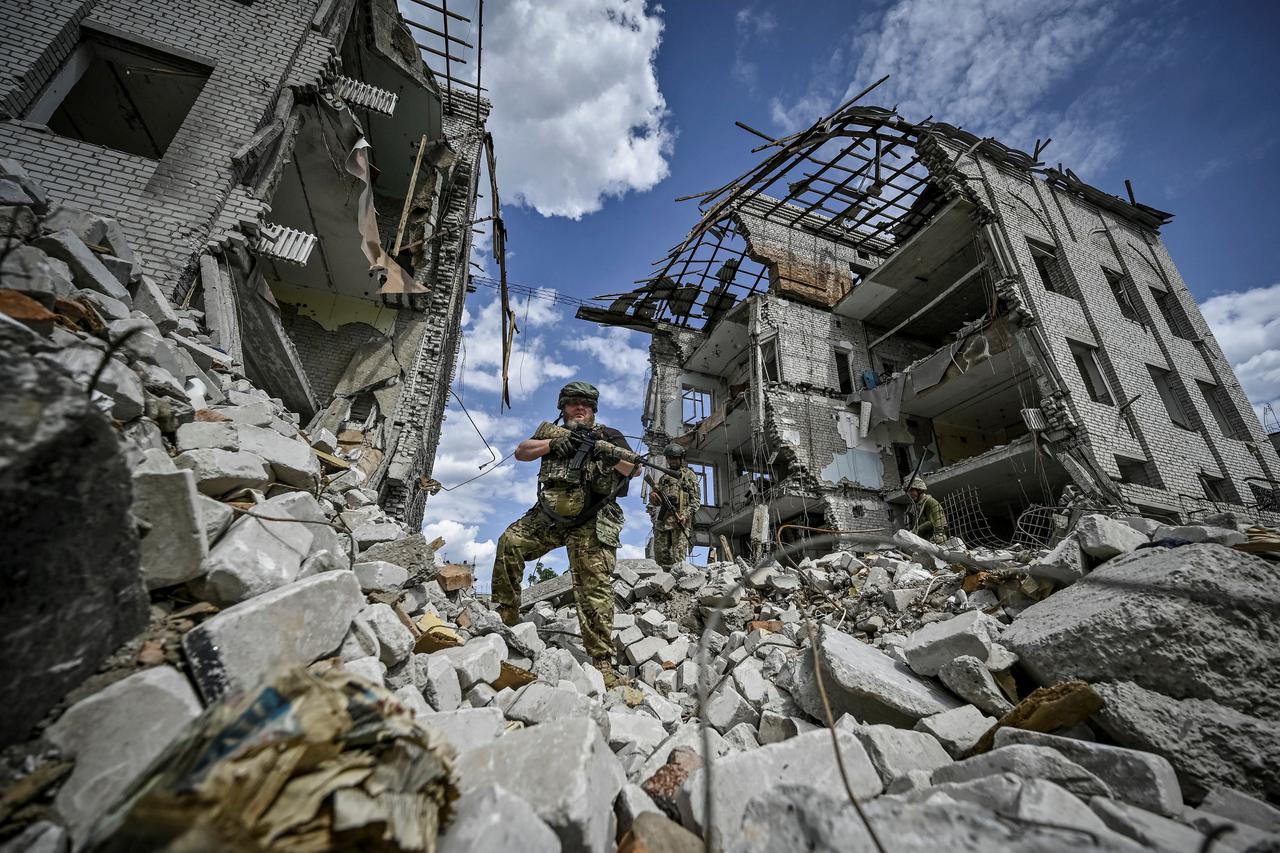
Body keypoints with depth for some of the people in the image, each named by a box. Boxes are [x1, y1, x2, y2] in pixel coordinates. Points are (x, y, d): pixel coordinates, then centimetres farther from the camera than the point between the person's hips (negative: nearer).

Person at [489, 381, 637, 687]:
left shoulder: (608, 435, 3)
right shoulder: (551, 431, 14)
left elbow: (634, 469, -9)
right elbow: (521, 452, 2)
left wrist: (605, 450, -29)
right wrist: (554, 443, -14)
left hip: (590, 523, -4)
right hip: (548, 515, 4)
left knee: (595, 587, -11)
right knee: (510, 542, -10)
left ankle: (602, 661, -7)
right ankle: (506, 615, 6)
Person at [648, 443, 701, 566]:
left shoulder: (689, 475, 10)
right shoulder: (664, 477, 22)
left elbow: (696, 499, 2)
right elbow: (654, 502, 21)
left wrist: (686, 515, -14)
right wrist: (653, 497, -4)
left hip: (680, 519, -5)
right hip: (662, 520, 5)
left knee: (677, 557, -11)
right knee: (660, 555, 2)